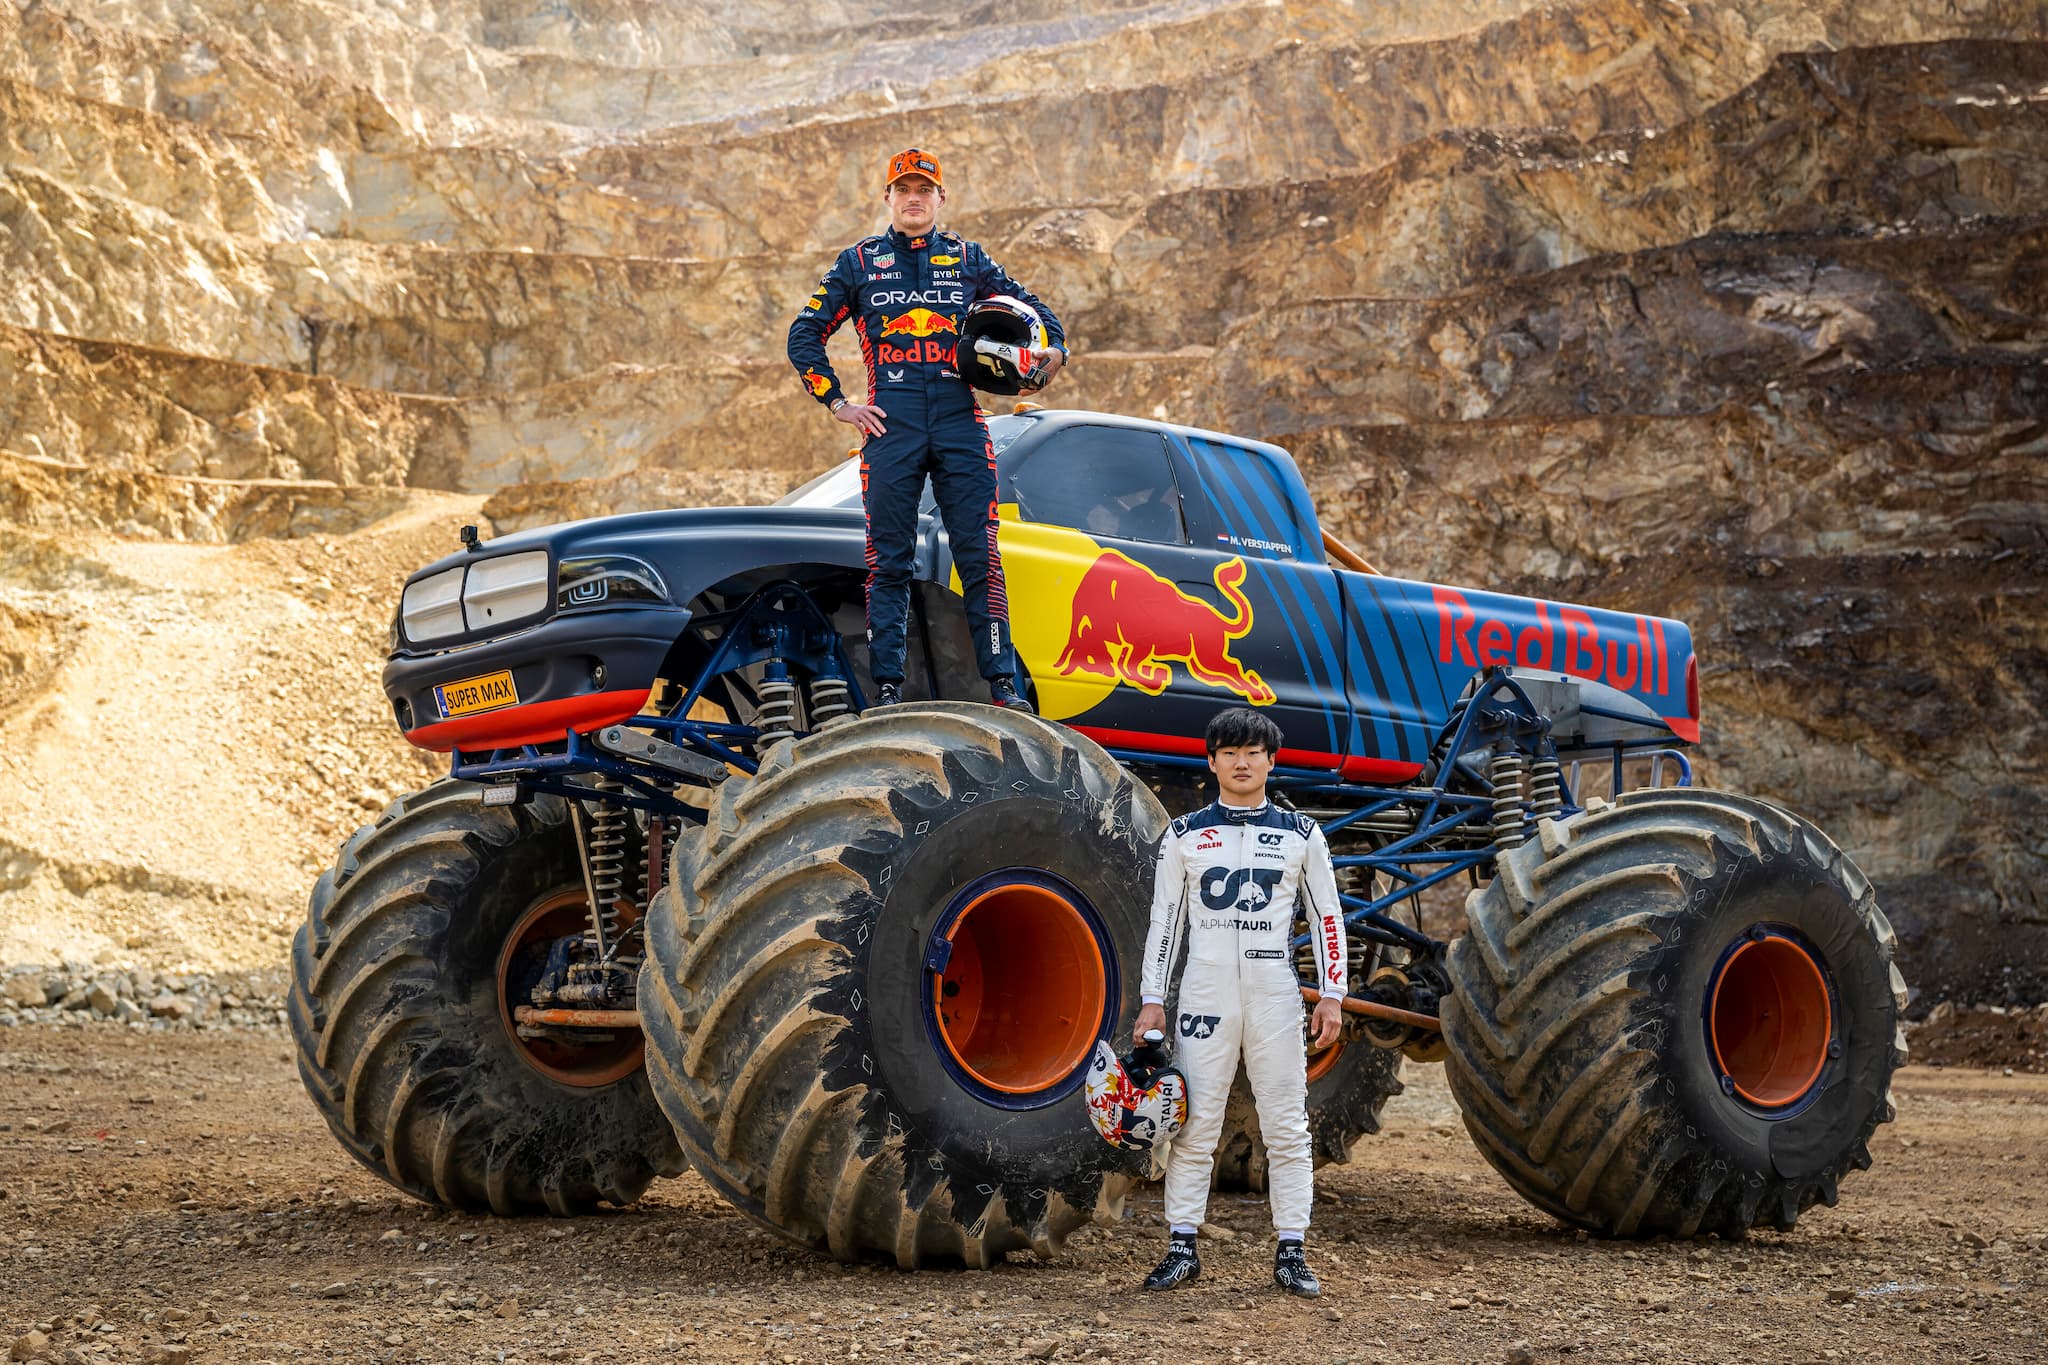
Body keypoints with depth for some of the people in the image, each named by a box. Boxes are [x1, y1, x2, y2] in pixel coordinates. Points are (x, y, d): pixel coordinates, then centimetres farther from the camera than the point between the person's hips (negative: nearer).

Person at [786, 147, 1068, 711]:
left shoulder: (968, 258, 15)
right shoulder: (860, 262, 12)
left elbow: (1034, 311, 18)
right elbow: (804, 335, 13)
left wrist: (1053, 353, -3)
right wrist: (837, 402, 4)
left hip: (960, 423, 0)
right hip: (890, 427, 0)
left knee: (980, 557, -5)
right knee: (888, 561, 0)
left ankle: (1003, 686, -5)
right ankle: (887, 689, 3)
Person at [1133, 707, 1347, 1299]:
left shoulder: (1300, 834, 7)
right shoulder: (1186, 834, 7)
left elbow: (1327, 916, 9)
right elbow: (1164, 918, 8)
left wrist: (1332, 995, 2)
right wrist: (1152, 1000, 3)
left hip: (1275, 995, 0)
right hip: (1205, 994, 0)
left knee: (1287, 1126, 0)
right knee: (1193, 1123, -2)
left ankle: (1290, 1253, 5)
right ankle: (1182, 1249, 4)